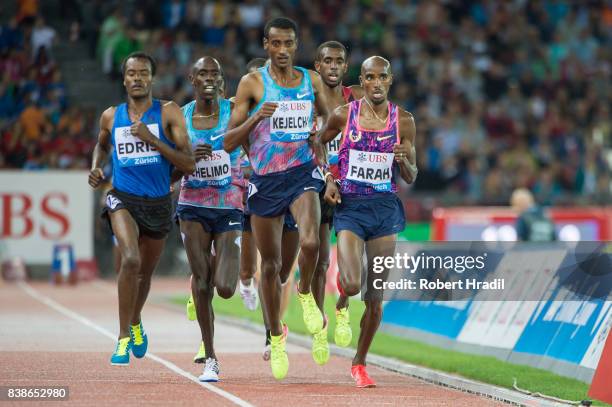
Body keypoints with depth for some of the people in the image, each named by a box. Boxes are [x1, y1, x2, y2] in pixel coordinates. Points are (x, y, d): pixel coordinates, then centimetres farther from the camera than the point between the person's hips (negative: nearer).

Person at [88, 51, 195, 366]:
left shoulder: (168, 113, -6)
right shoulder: (111, 117, 2)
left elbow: (189, 165, -13)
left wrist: (152, 139, -21)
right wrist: (96, 168, 5)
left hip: (158, 204, 1)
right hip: (123, 198, -1)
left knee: (145, 272, 18)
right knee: (130, 259, -27)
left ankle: (135, 324, 49)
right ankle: (124, 337, -18)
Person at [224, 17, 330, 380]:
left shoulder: (312, 80, 6)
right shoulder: (252, 83, -1)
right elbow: (229, 142, -3)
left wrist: (321, 138, 2)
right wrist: (257, 117, -18)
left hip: (303, 173, 0)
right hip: (265, 180, 0)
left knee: (310, 242, -26)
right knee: (271, 265, 7)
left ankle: (306, 294, 5)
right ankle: (276, 336, 26)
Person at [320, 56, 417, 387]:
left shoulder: (403, 120, 2)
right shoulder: (343, 115, -2)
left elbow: (411, 178, 8)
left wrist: (404, 160, -14)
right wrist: (328, 180, 2)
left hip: (385, 210, 2)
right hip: (350, 207, -2)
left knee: (375, 296, 2)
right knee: (352, 285, -20)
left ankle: (359, 364, 19)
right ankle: (342, 286, 19)